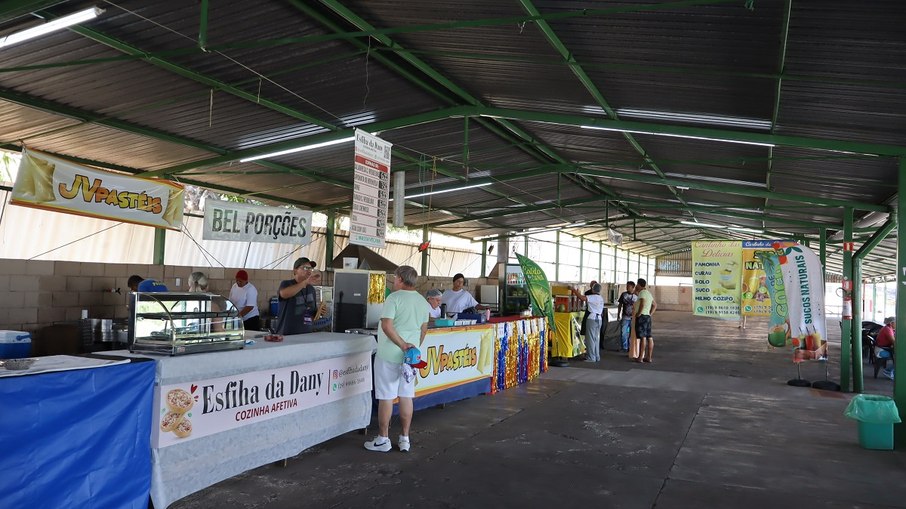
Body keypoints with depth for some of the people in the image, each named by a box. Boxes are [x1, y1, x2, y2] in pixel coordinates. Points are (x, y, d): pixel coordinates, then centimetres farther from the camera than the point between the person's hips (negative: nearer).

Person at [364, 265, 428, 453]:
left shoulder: (394, 298, -13)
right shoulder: (422, 301, 7)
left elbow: (387, 326, -22)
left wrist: (402, 345, -17)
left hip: (389, 355, -6)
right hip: (410, 355, 6)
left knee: (386, 397, 3)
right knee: (406, 396, 11)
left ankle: (383, 439, 11)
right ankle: (405, 439, 16)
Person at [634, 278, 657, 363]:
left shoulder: (642, 292, -11)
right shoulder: (649, 293, 19)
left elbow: (642, 304, -27)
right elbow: (655, 305, 28)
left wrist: (639, 313, -16)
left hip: (642, 316, -9)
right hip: (648, 317, 9)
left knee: (642, 337, -10)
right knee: (649, 337, 7)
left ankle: (640, 357, -8)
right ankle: (649, 357, 11)